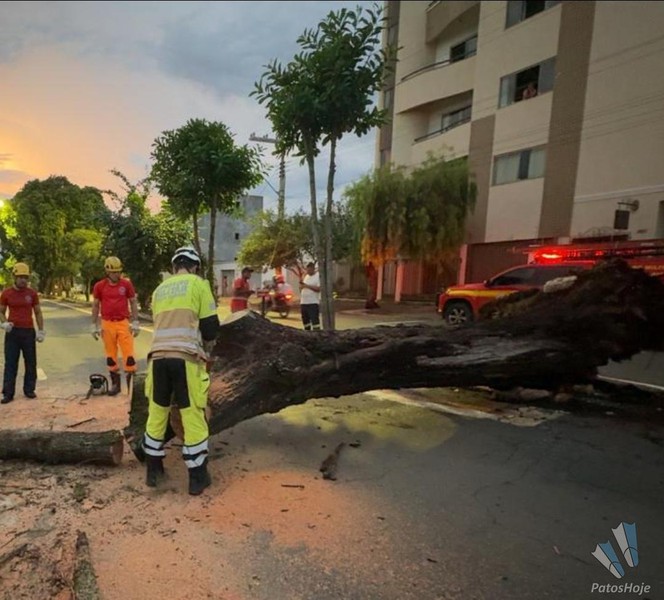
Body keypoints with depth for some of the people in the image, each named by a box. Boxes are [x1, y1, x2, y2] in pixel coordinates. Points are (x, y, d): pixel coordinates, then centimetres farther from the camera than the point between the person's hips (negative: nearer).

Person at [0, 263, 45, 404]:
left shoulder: (32, 293, 2)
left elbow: (38, 313, 7)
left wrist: (41, 330, 1)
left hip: (29, 332, 1)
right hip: (12, 332, -1)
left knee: (31, 362, 7)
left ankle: (29, 390, 17)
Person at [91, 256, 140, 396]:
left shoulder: (126, 284, 0)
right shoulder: (99, 286, 3)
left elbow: (133, 303, 6)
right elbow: (95, 306, 11)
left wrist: (135, 323, 2)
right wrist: (94, 325, 9)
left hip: (123, 323, -1)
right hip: (107, 324, 2)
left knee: (129, 354, -5)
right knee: (110, 356, 10)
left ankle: (131, 383, 4)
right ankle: (115, 384, 22)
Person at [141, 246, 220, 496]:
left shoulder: (159, 290, 21)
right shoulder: (198, 284, 5)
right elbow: (211, 327, 2)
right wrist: (203, 339, 23)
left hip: (158, 357, 5)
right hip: (186, 358, -5)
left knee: (157, 413, 18)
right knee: (193, 417, 4)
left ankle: (153, 470, 32)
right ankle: (197, 477, 13)